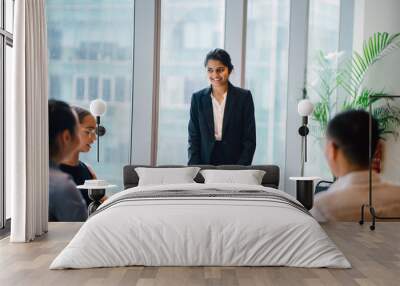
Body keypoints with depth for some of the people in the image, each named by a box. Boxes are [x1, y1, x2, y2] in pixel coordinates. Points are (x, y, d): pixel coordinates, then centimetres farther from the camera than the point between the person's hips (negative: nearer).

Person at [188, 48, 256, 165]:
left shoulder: (244, 97, 2)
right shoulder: (198, 98, 7)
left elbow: (249, 140, 1)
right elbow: (193, 139, 8)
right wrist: (195, 170, -4)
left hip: (235, 165, -1)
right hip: (205, 164, 1)